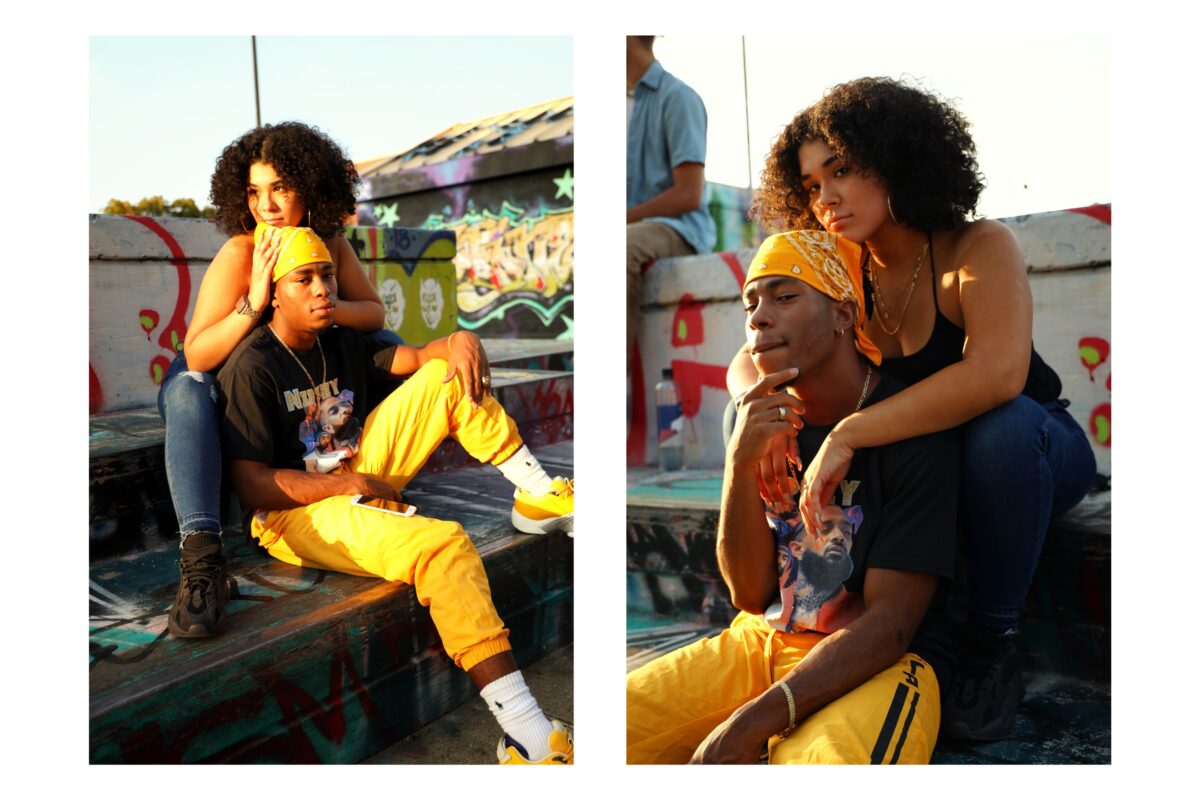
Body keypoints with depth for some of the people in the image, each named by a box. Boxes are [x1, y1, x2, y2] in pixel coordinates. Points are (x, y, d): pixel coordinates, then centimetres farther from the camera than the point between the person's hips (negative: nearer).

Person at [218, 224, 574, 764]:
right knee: (442, 543, -36)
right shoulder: (253, 368, -13)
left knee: (450, 374, -1)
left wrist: (458, 342, -15)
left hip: (360, 475, 8)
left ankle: (539, 495, -1)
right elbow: (251, 486, -19)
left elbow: (416, 357, 8)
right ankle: (527, 734, -40)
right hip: (297, 513, -8)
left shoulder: (341, 343, 11)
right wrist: (352, 484, -21)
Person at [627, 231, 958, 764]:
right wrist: (741, 464, -18)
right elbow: (751, 595, -1)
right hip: (765, 639, 5)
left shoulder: (913, 429, -13)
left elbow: (890, 623, -15)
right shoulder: (762, 418, 3)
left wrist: (749, 725, -25)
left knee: (822, 761, -38)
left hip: (885, 661, -4)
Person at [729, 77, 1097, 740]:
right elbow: (747, 364, -9)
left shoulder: (979, 248, -21)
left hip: (1038, 448, -4)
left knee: (1002, 424, -38)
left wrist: (848, 434, -44)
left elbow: (996, 374, -40)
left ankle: (992, 641, -17)